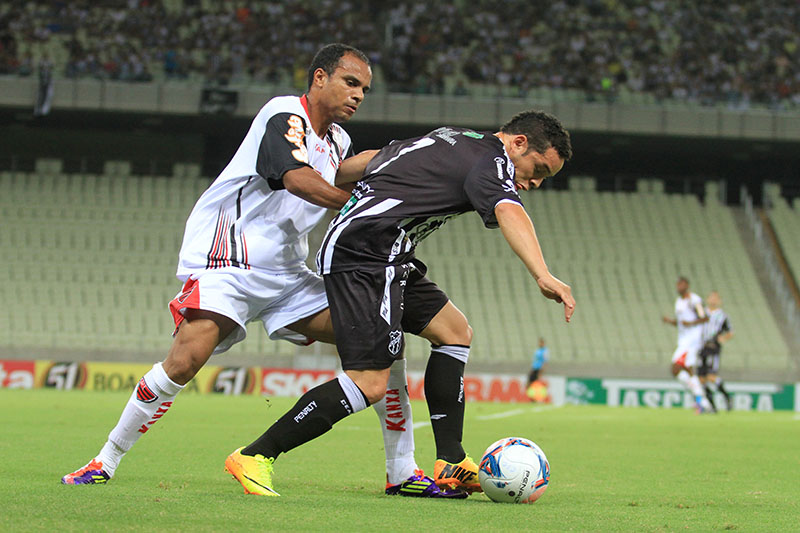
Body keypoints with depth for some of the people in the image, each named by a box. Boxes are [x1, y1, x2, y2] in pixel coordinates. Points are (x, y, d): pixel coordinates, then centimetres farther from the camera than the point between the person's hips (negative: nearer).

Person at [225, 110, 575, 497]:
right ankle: (254, 456, -13)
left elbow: (370, 159, 31)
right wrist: (543, 276, -41)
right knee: (369, 383, -17)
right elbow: (508, 211, -27)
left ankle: (450, 464, 9)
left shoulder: (453, 139, 22)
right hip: (365, 252, -11)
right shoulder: (492, 159, -6)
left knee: (454, 331, 13)